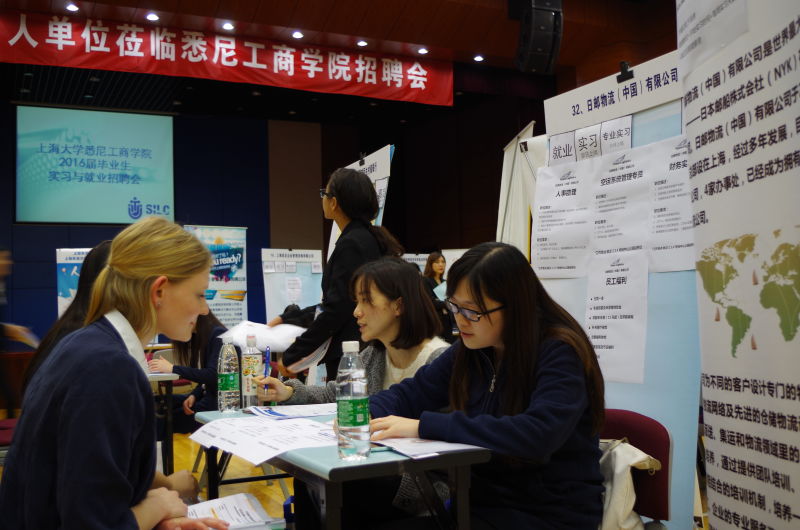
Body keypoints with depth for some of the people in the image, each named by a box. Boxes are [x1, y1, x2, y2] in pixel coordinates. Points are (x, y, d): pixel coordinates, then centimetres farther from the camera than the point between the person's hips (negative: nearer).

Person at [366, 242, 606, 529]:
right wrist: (364, 413, -12)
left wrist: (425, 426, -32)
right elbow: (411, 393, 11)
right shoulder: (471, 350, 3)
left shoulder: (560, 354, -18)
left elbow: (538, 434, -33)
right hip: (485, 499, 6)